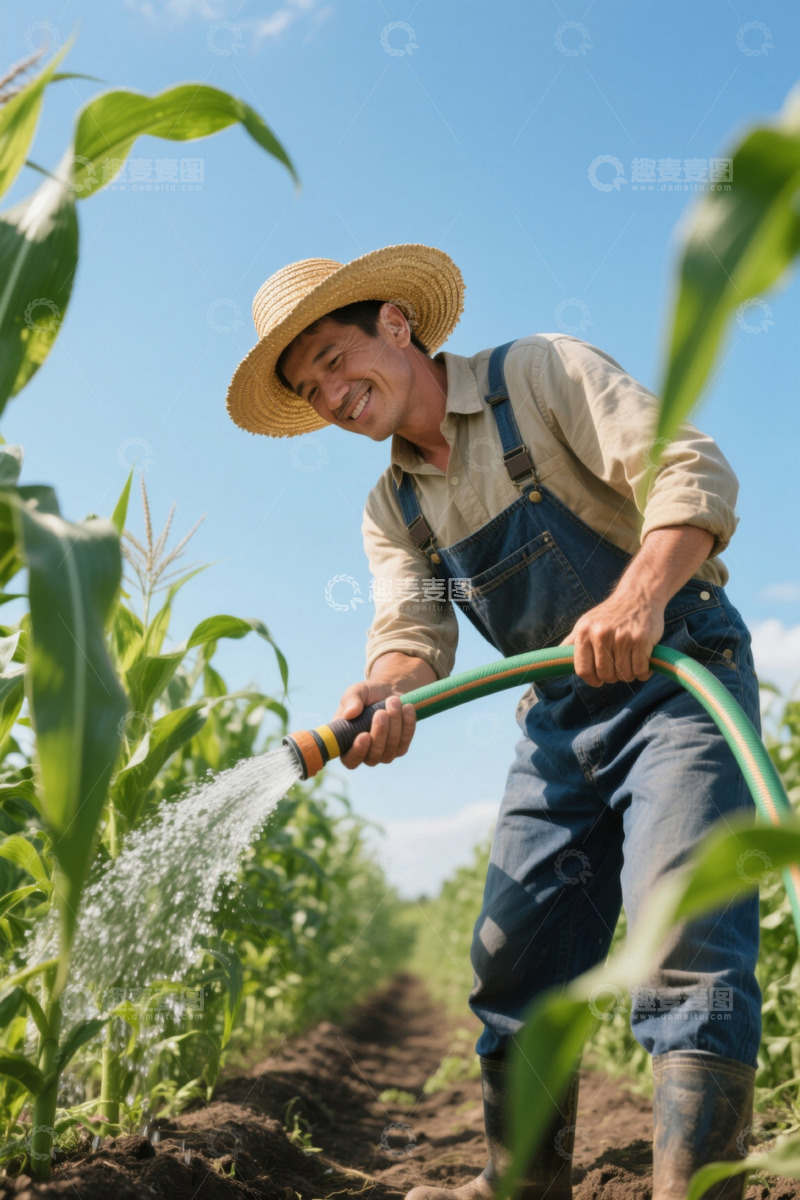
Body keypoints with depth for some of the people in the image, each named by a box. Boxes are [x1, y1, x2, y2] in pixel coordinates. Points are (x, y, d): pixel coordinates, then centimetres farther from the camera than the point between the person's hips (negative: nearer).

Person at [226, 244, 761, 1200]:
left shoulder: (542, 374, -7)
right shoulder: (391, 509, 11)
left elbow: (691, 467, -18)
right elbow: (414, 630, -3)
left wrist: (639, 595, -37)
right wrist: (383, 695, -28)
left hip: (681, 676, -6)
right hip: (559, 718, 7)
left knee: (684, 941, -20)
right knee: (513, 958, 6)